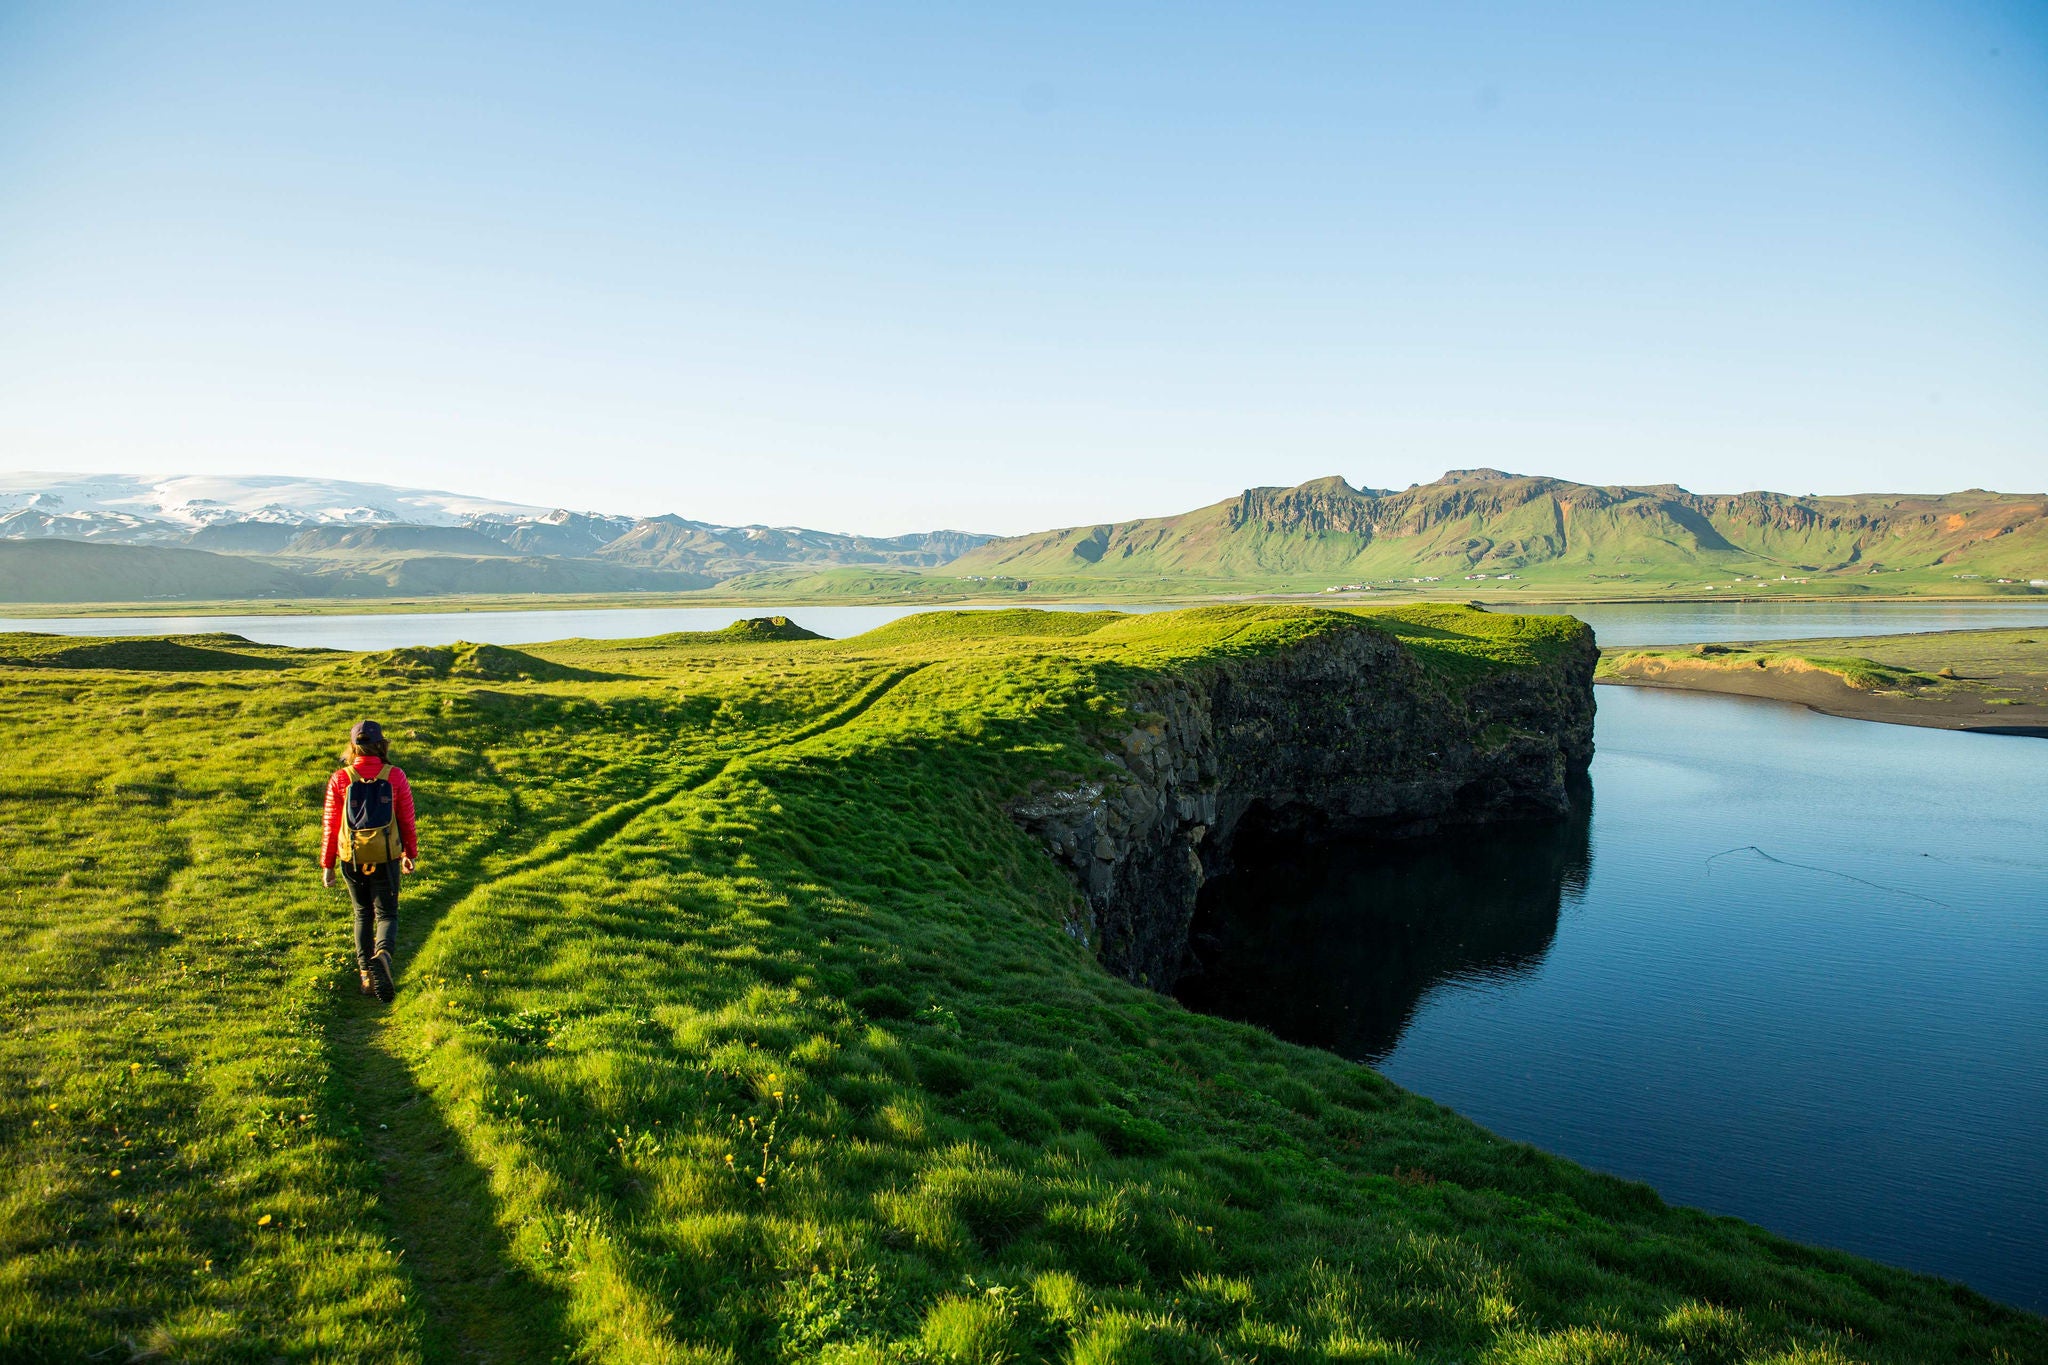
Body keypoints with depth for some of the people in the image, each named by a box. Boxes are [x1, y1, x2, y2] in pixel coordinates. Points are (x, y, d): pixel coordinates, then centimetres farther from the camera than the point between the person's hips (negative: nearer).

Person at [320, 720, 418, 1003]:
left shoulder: (340, 779, -4)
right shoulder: (395, 777, -5)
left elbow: (330, 825, 0)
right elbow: (407, 820, 1)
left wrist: (327, 864, 9)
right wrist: (411, 854, 15)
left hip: (351, 859, 1)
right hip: (386, 858, -1)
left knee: (363, 913, 19)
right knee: (386, 913, 6)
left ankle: (366, 973, 15)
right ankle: (382, 952, -25)